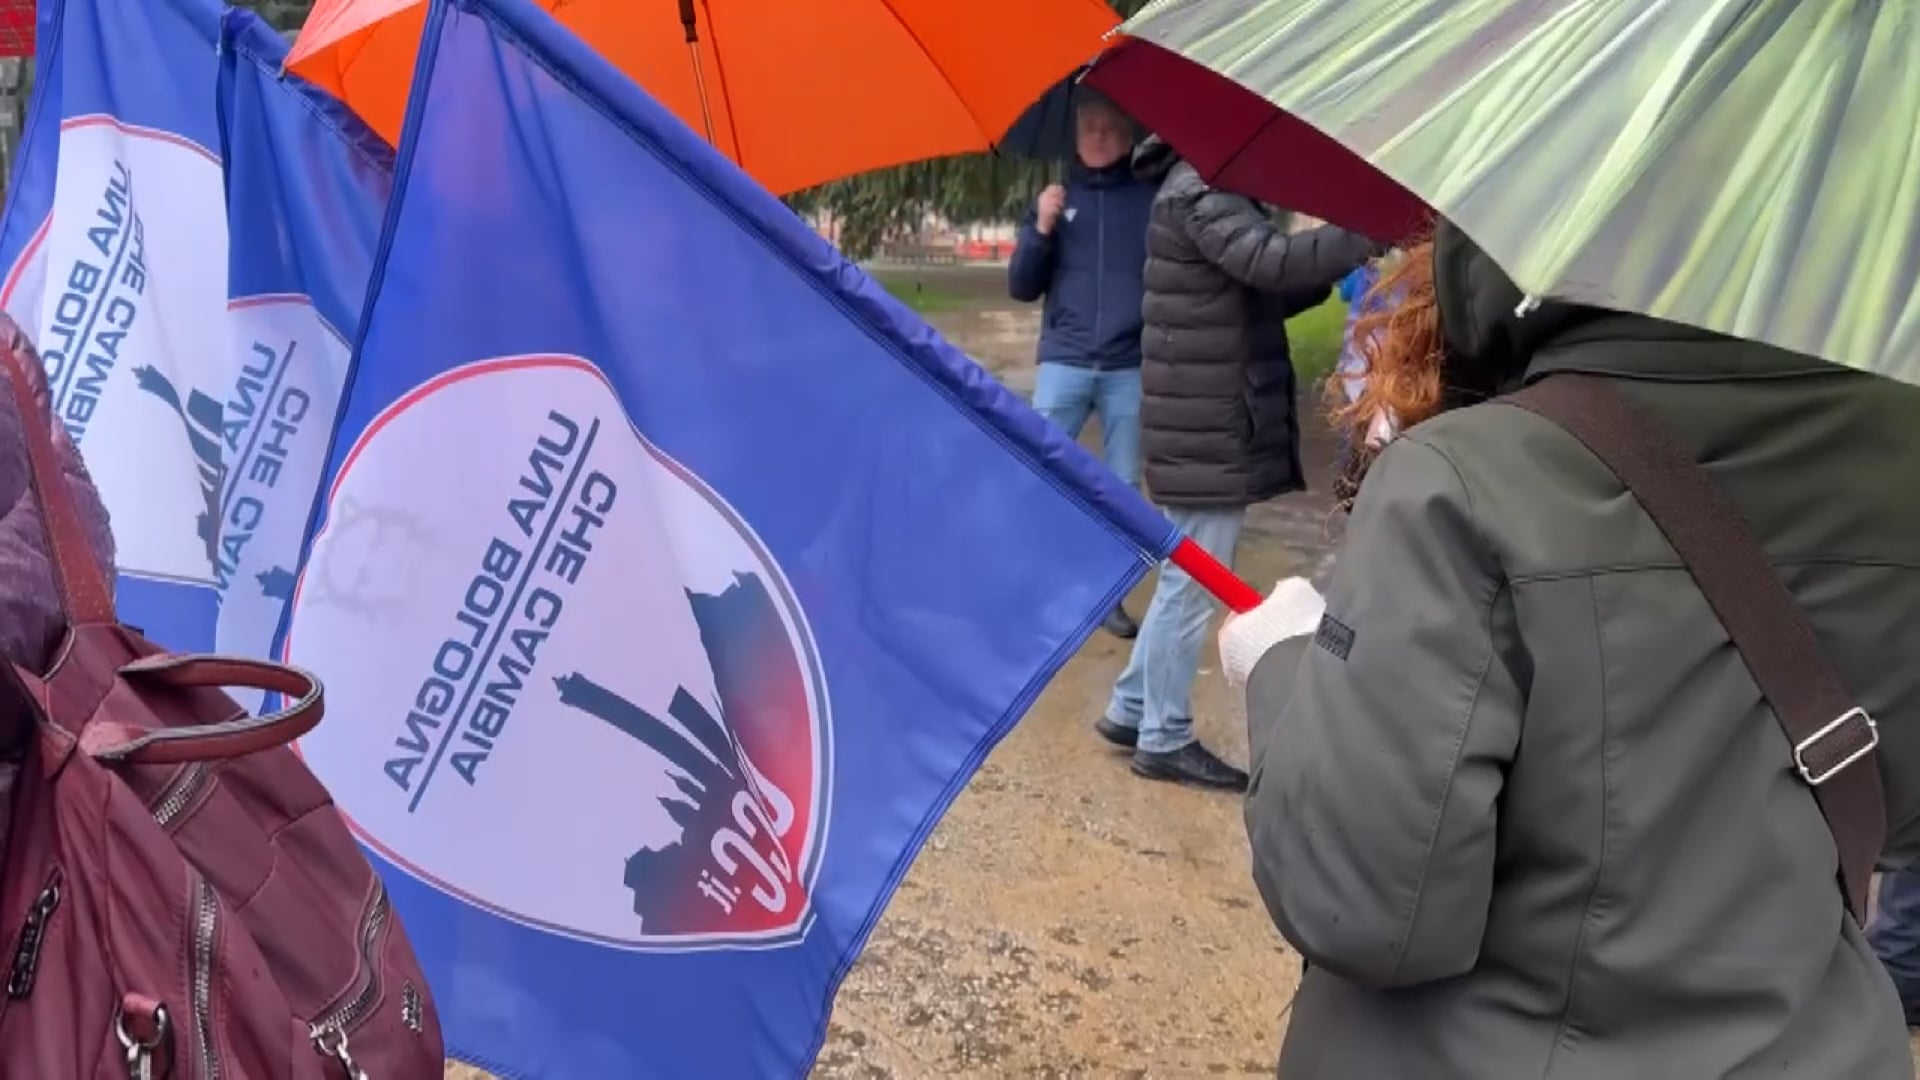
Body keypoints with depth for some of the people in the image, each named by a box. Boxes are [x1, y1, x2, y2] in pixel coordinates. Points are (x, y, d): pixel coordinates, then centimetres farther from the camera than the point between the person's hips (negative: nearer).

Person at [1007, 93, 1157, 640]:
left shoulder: (1151, 199, 5)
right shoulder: (1054, 198, 10)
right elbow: (1022, 288, 7)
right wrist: (1041, 229, -8)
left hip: (1130, 366, 0)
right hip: (1063, 363, 0)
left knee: (1122, 486, 6)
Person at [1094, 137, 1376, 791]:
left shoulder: (1209, 185, 18)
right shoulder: (1200, 191, -15)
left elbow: (1254, 297, 17)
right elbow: (1272, 262, -30)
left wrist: (1328, 277, 3)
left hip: (1209, 421, 10)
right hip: (1210, 426, -10)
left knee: (1185, 577, 18)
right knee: (1193, 583, -1)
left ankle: (1132, 710, 28)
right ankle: (1165, 739, 10)